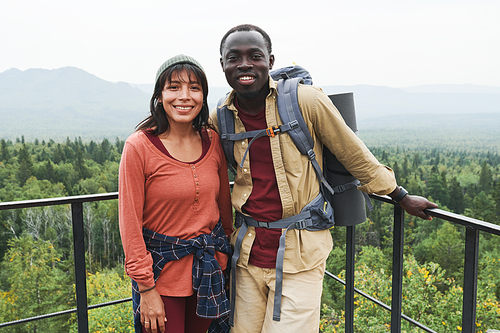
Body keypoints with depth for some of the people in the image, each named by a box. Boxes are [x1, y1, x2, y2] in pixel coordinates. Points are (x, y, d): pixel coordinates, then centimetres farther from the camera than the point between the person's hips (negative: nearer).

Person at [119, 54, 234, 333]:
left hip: (208, 268, 4)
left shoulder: (213, 141, -2)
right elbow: (130, 222, -12)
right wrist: (146, 288, -12)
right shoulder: (139, 147, -15)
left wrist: (224, 262, 12)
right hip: (162, 270, -4)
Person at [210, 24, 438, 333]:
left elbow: (354, 153, 0)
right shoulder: (218, 119, 0)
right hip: (247, 253, 4)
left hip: (300, 258, -3)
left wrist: (402, 197, 9)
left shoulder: (307, 101, -11)